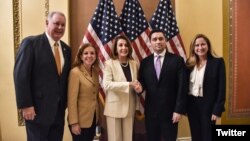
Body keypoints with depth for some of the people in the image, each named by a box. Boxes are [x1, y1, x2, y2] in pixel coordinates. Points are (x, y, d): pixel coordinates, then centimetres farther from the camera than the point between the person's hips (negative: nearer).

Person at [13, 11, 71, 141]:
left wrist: (65, 102, 11)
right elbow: (20, 75, -13)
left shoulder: (66, 49, 11)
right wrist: (26, 105, -17)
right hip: (38, 108, -6)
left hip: (59, 109, 6)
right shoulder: (31, 43, -8)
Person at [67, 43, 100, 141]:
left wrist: (97, 115, 9)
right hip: (81, 120, -6)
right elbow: (72, 100, -17)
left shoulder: (95, 72, 6)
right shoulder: (75, 72, -15)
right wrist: (74, 122, -18)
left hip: (93, 118, 7)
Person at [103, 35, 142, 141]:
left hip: (130, 107, 4)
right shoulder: (109, 63, -7)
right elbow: (106, 84, -20)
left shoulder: (134, 64, 7)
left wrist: (138, 87, -4)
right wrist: (129, 84, -23)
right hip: (114, 107, -4)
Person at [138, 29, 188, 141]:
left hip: (170, 111, -2)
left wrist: (179, 110, -11)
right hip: (151, 111, 3)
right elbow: (142, 83, 9)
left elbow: (182, 87, -6)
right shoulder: (145, 62, 7)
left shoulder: (177, 60, -3)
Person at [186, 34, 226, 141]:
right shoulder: (189, 63, 4)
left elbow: (221, 88, -9)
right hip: (191, 104, 4)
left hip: (208, 105, -4)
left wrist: (218, 109, -12)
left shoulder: (218, 62, -7)